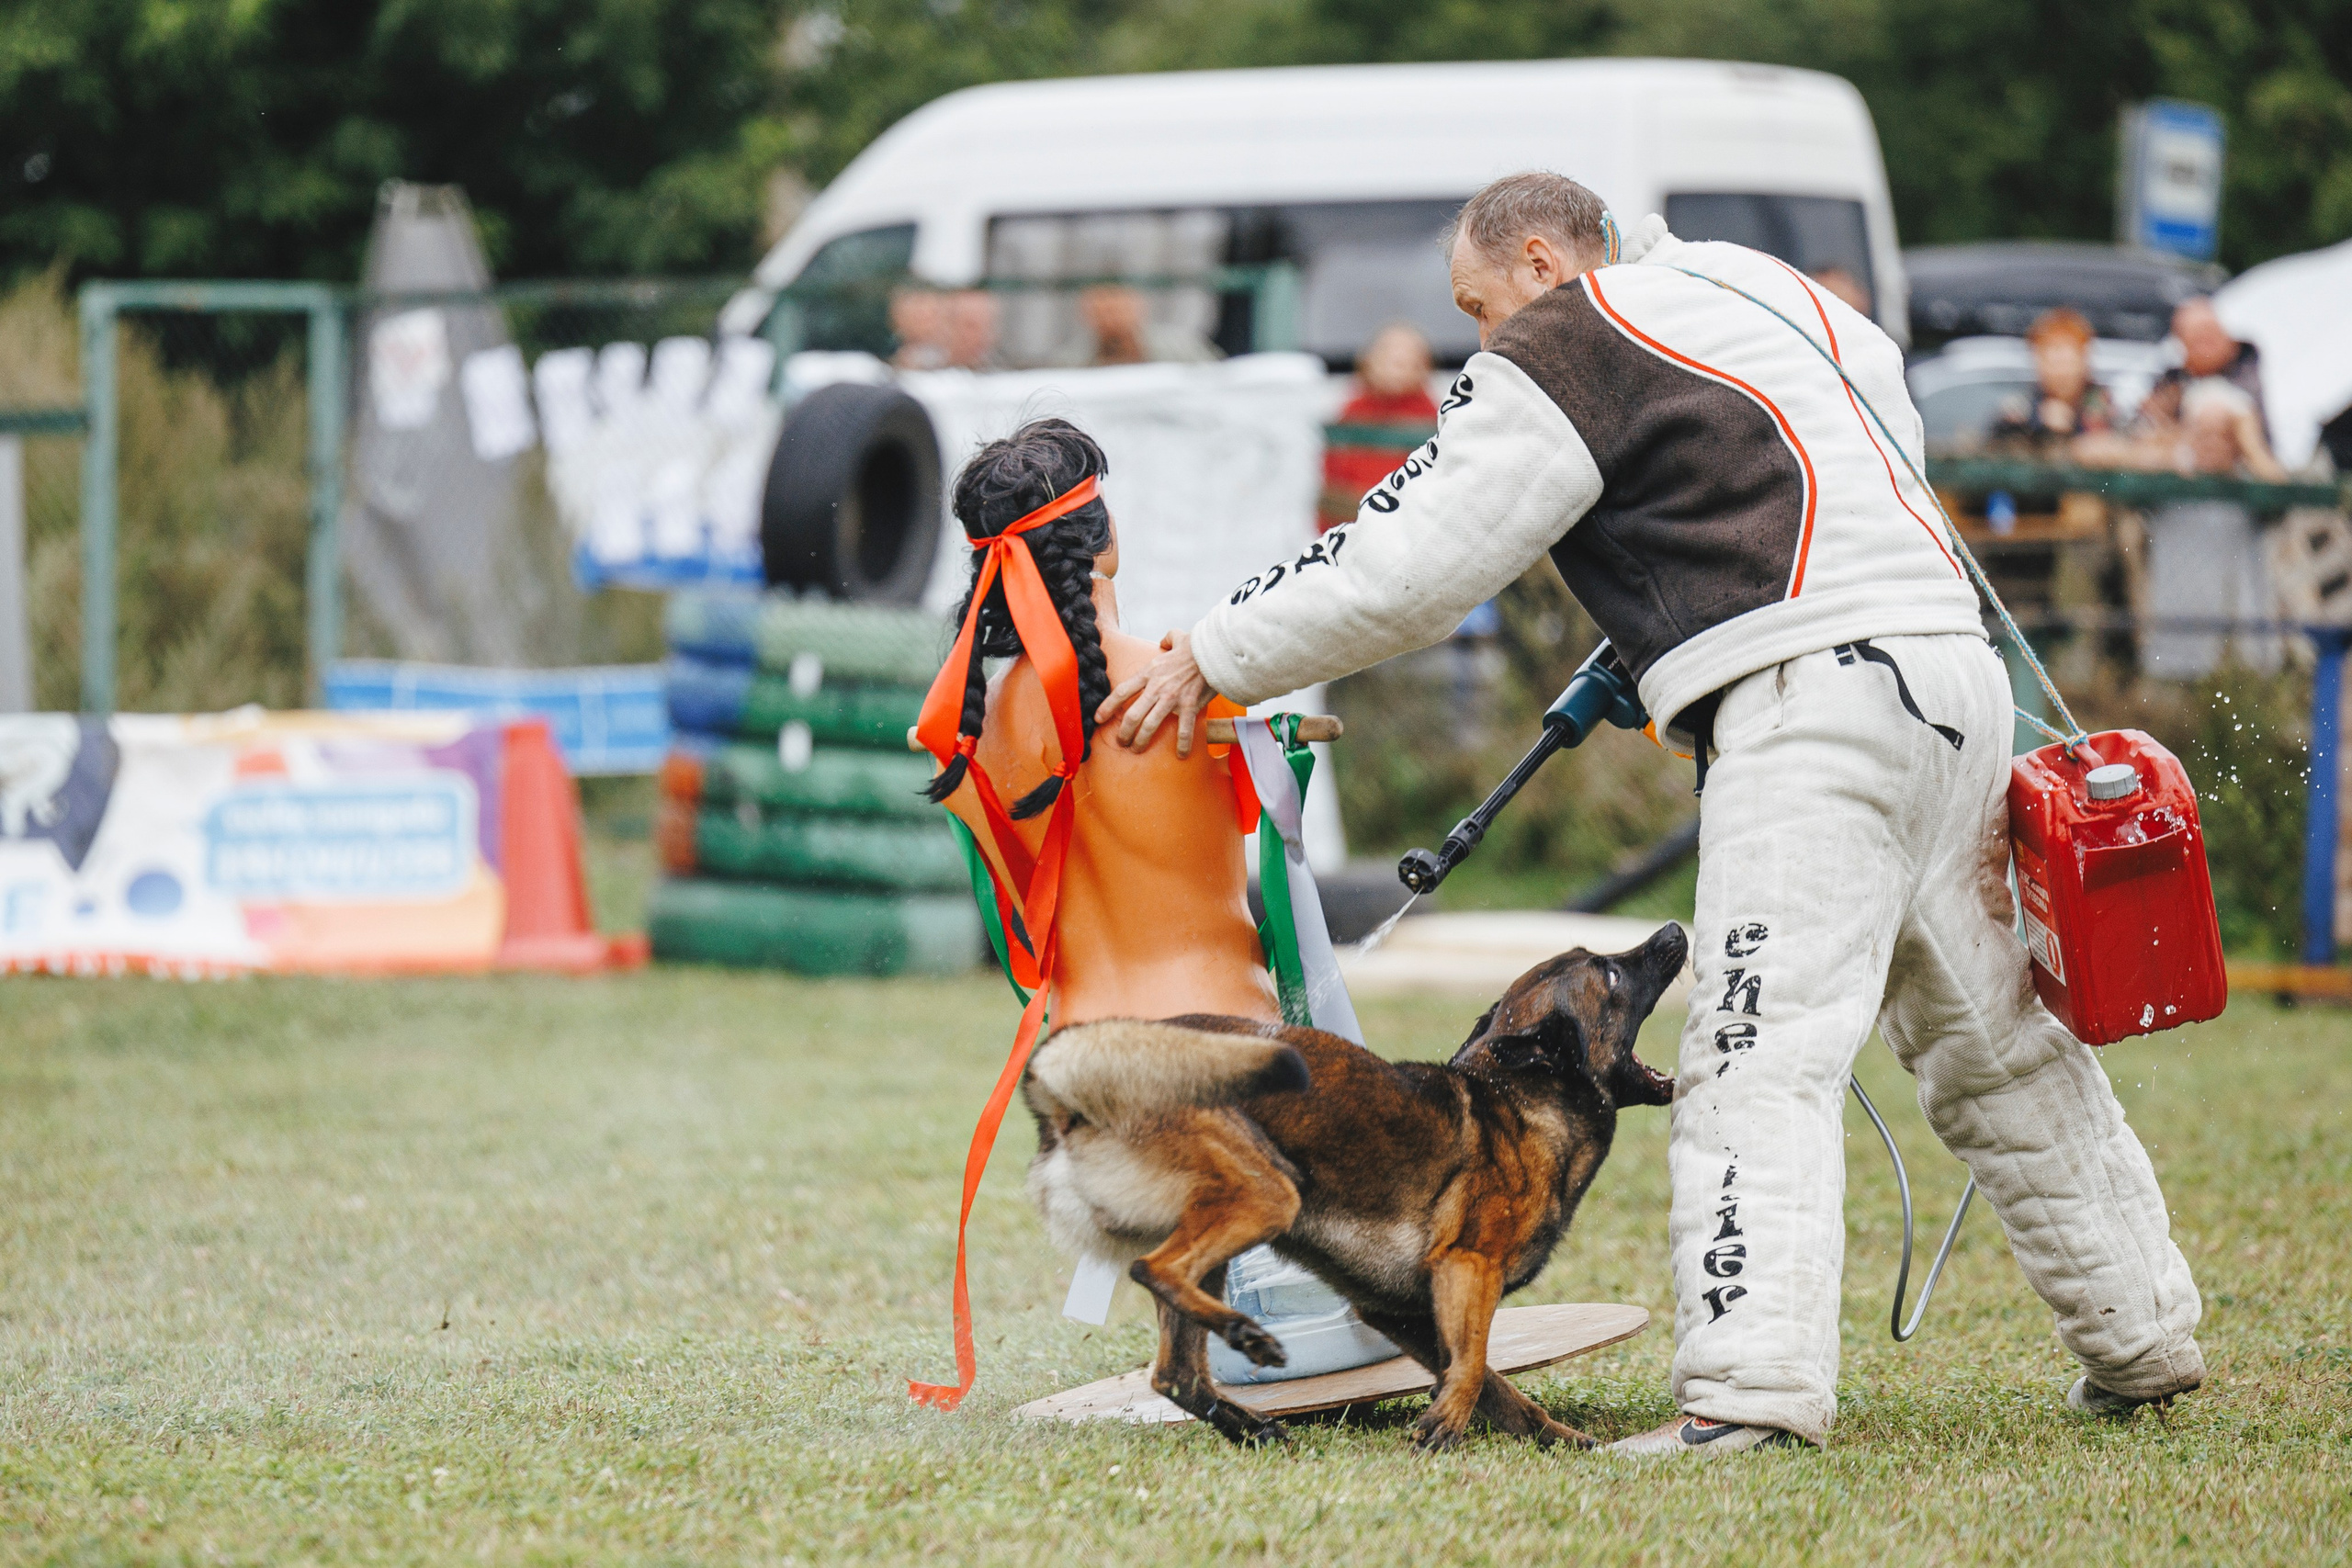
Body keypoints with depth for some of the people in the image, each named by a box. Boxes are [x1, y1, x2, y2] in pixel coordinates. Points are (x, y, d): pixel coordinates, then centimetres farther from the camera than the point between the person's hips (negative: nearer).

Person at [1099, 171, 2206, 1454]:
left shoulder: (1561, 350, -1)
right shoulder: (1758, 287, 23)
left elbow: (1410, 562, -3)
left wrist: (1216, 656, 6)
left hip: (1815, 699, -9)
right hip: (1954, 666, 9)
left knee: (1759, 1057, -15)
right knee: (1995, 1045, 18)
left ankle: (1753, 1384, -26)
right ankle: (2141, 1339, 23)